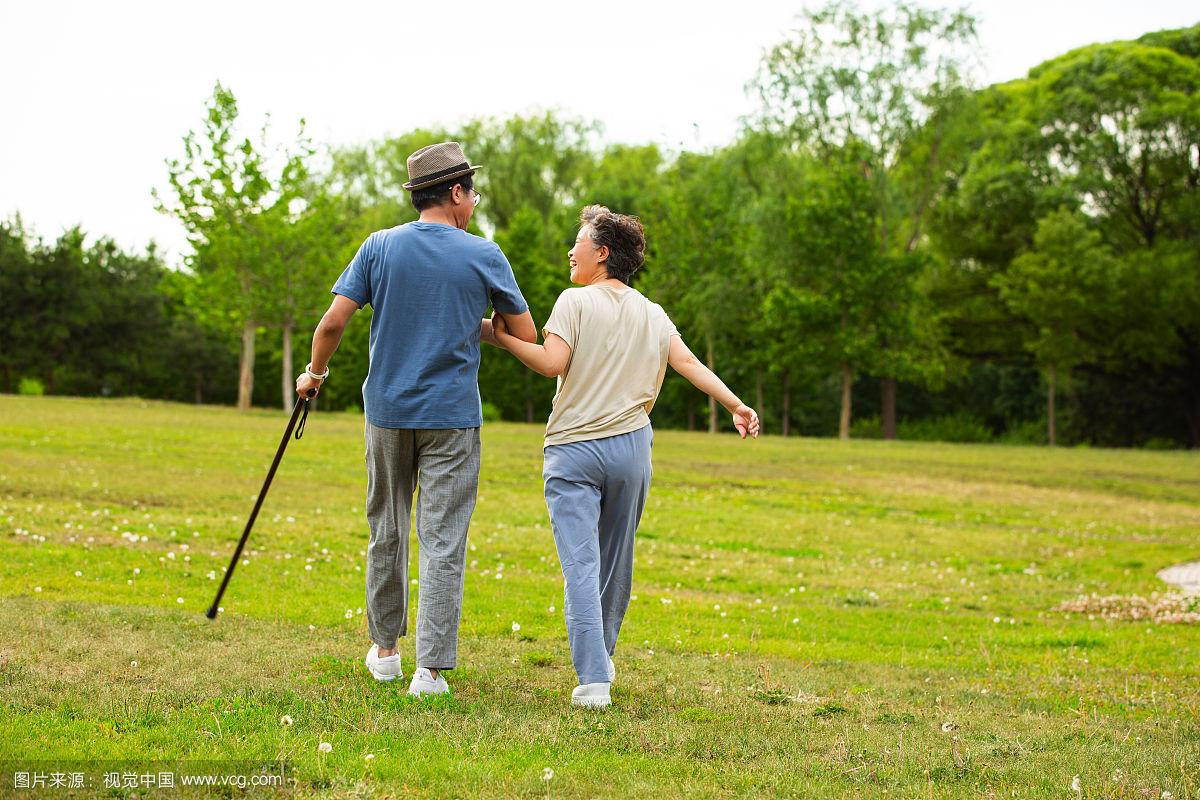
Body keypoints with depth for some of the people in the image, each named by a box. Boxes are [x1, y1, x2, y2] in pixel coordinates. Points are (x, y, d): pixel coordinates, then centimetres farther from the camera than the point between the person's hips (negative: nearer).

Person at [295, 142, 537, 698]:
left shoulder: (380, 247, -1)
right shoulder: (485, 257, -5)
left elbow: (333, 322, -5)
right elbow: (527, 337, 2)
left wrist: (315, 372, 12)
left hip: (388, 411, 3)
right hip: (452, 420, -2)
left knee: (387, 532, 16)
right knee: (443, 542, -1)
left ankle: (385, 650, 27)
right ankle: (431, 669, -6)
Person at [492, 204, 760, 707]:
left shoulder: (576, 302, -4)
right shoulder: (653, 315, 12)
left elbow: (552, 363, -15)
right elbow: (690, 364, 4)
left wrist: (504, 337, -5)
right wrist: (736, 406, 8)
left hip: (573, 450, -5)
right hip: (630, 448, 5)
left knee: (581, 565, -8)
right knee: (615, 561, 17)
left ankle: (592, 680, -17)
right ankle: (602, 660, 31)